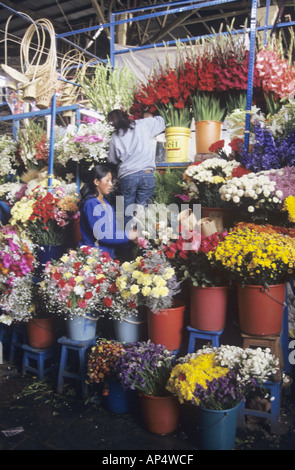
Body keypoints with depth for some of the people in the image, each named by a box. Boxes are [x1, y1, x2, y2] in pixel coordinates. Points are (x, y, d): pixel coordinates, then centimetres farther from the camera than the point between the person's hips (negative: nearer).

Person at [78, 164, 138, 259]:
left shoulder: (106, 203, 14)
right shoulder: (90, 204, -13)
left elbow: (114, 226, 14)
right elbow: (100, 235, -19)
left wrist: (132, 235, -2)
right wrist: (127, 236, -14)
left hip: (109, 253, 8)